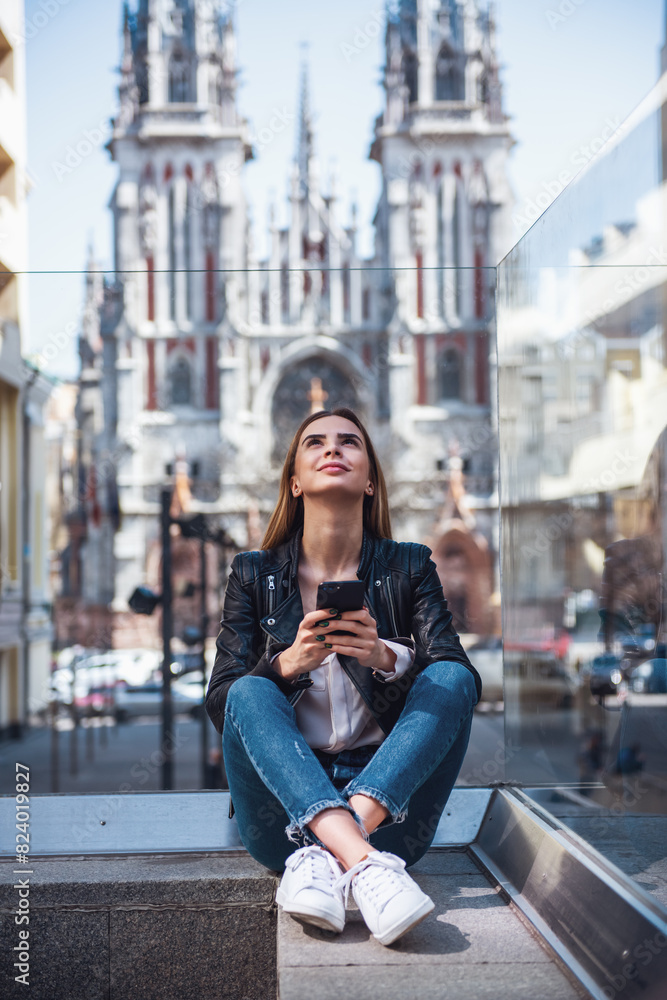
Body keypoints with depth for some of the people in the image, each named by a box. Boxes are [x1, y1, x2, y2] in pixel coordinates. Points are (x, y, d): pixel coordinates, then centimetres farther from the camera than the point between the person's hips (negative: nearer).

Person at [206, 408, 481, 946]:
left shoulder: (408, 567, 7)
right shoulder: (255, 574, 7)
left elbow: (459, 678, -6)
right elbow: (220, 703, -1)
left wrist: (385, 657, -27)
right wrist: (289, 663, -23)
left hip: (387, 803, 1)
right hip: (284, 811, 0)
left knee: (451, 677, -20)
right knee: (250, 693, -25)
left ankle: (323, 856, -37)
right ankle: (364, 864, -48)